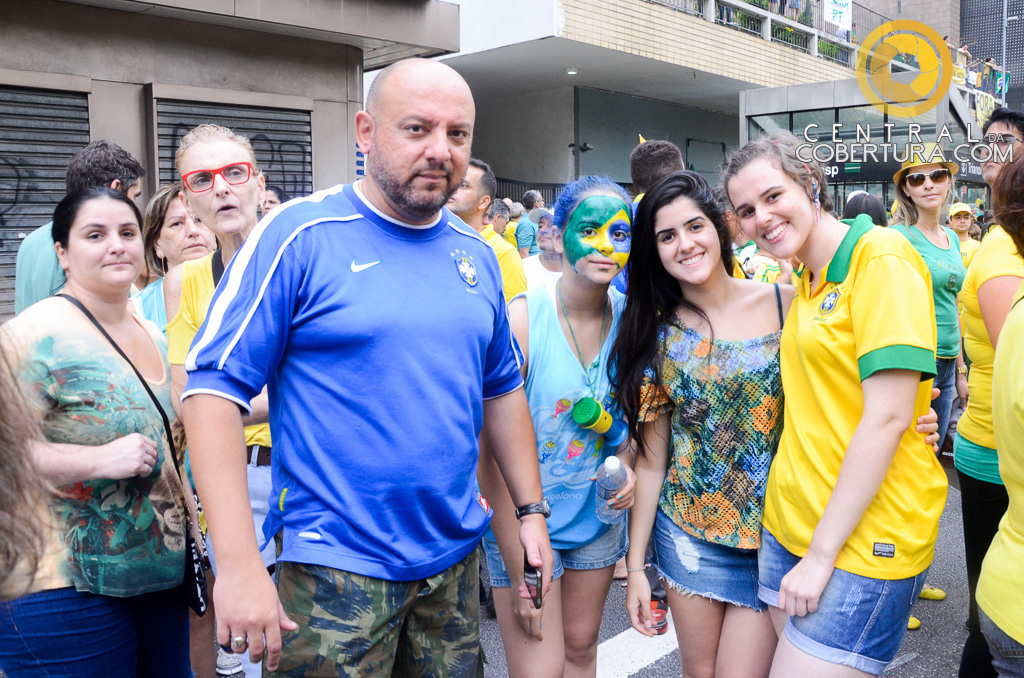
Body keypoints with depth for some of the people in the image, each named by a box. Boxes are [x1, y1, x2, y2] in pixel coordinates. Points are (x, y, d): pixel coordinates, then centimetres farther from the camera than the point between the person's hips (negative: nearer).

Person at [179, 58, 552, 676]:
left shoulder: (476, 255, 6)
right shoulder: (298, 234, -11)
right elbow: (214, 386, -15)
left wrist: (531, 510, 12)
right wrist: (239, 563, -20)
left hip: (456, 557, 6)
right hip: (335, 565, -5)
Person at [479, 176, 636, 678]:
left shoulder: (630, 318, -6)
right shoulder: (521, 320, -21)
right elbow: (491, 454, -19)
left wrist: (625, 463, -8)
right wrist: (518, 574, -18)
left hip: (598, 514, 5)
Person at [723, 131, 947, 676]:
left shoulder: (882, 257, -13)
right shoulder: (806, 282, 12)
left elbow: (887, 418, -18)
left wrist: (822, 552, -16)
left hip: (863, 539, -7)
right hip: (788, 523, 7)